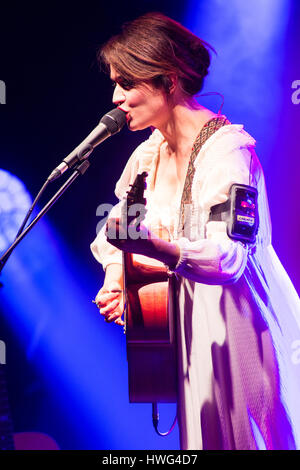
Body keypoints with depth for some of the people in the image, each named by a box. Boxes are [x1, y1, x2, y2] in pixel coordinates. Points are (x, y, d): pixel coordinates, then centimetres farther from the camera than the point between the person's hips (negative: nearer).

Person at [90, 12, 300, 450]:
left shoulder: (226, 148, -19)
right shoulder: (148, 155, 4)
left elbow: (229, 256, -30)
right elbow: (118, 229, 17)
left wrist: (152, 245, -45)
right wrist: (116, 275, -3)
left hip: (243, 330, -7)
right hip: (195, 332, 7)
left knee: (249, 438, 5)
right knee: (204, 437, 15)